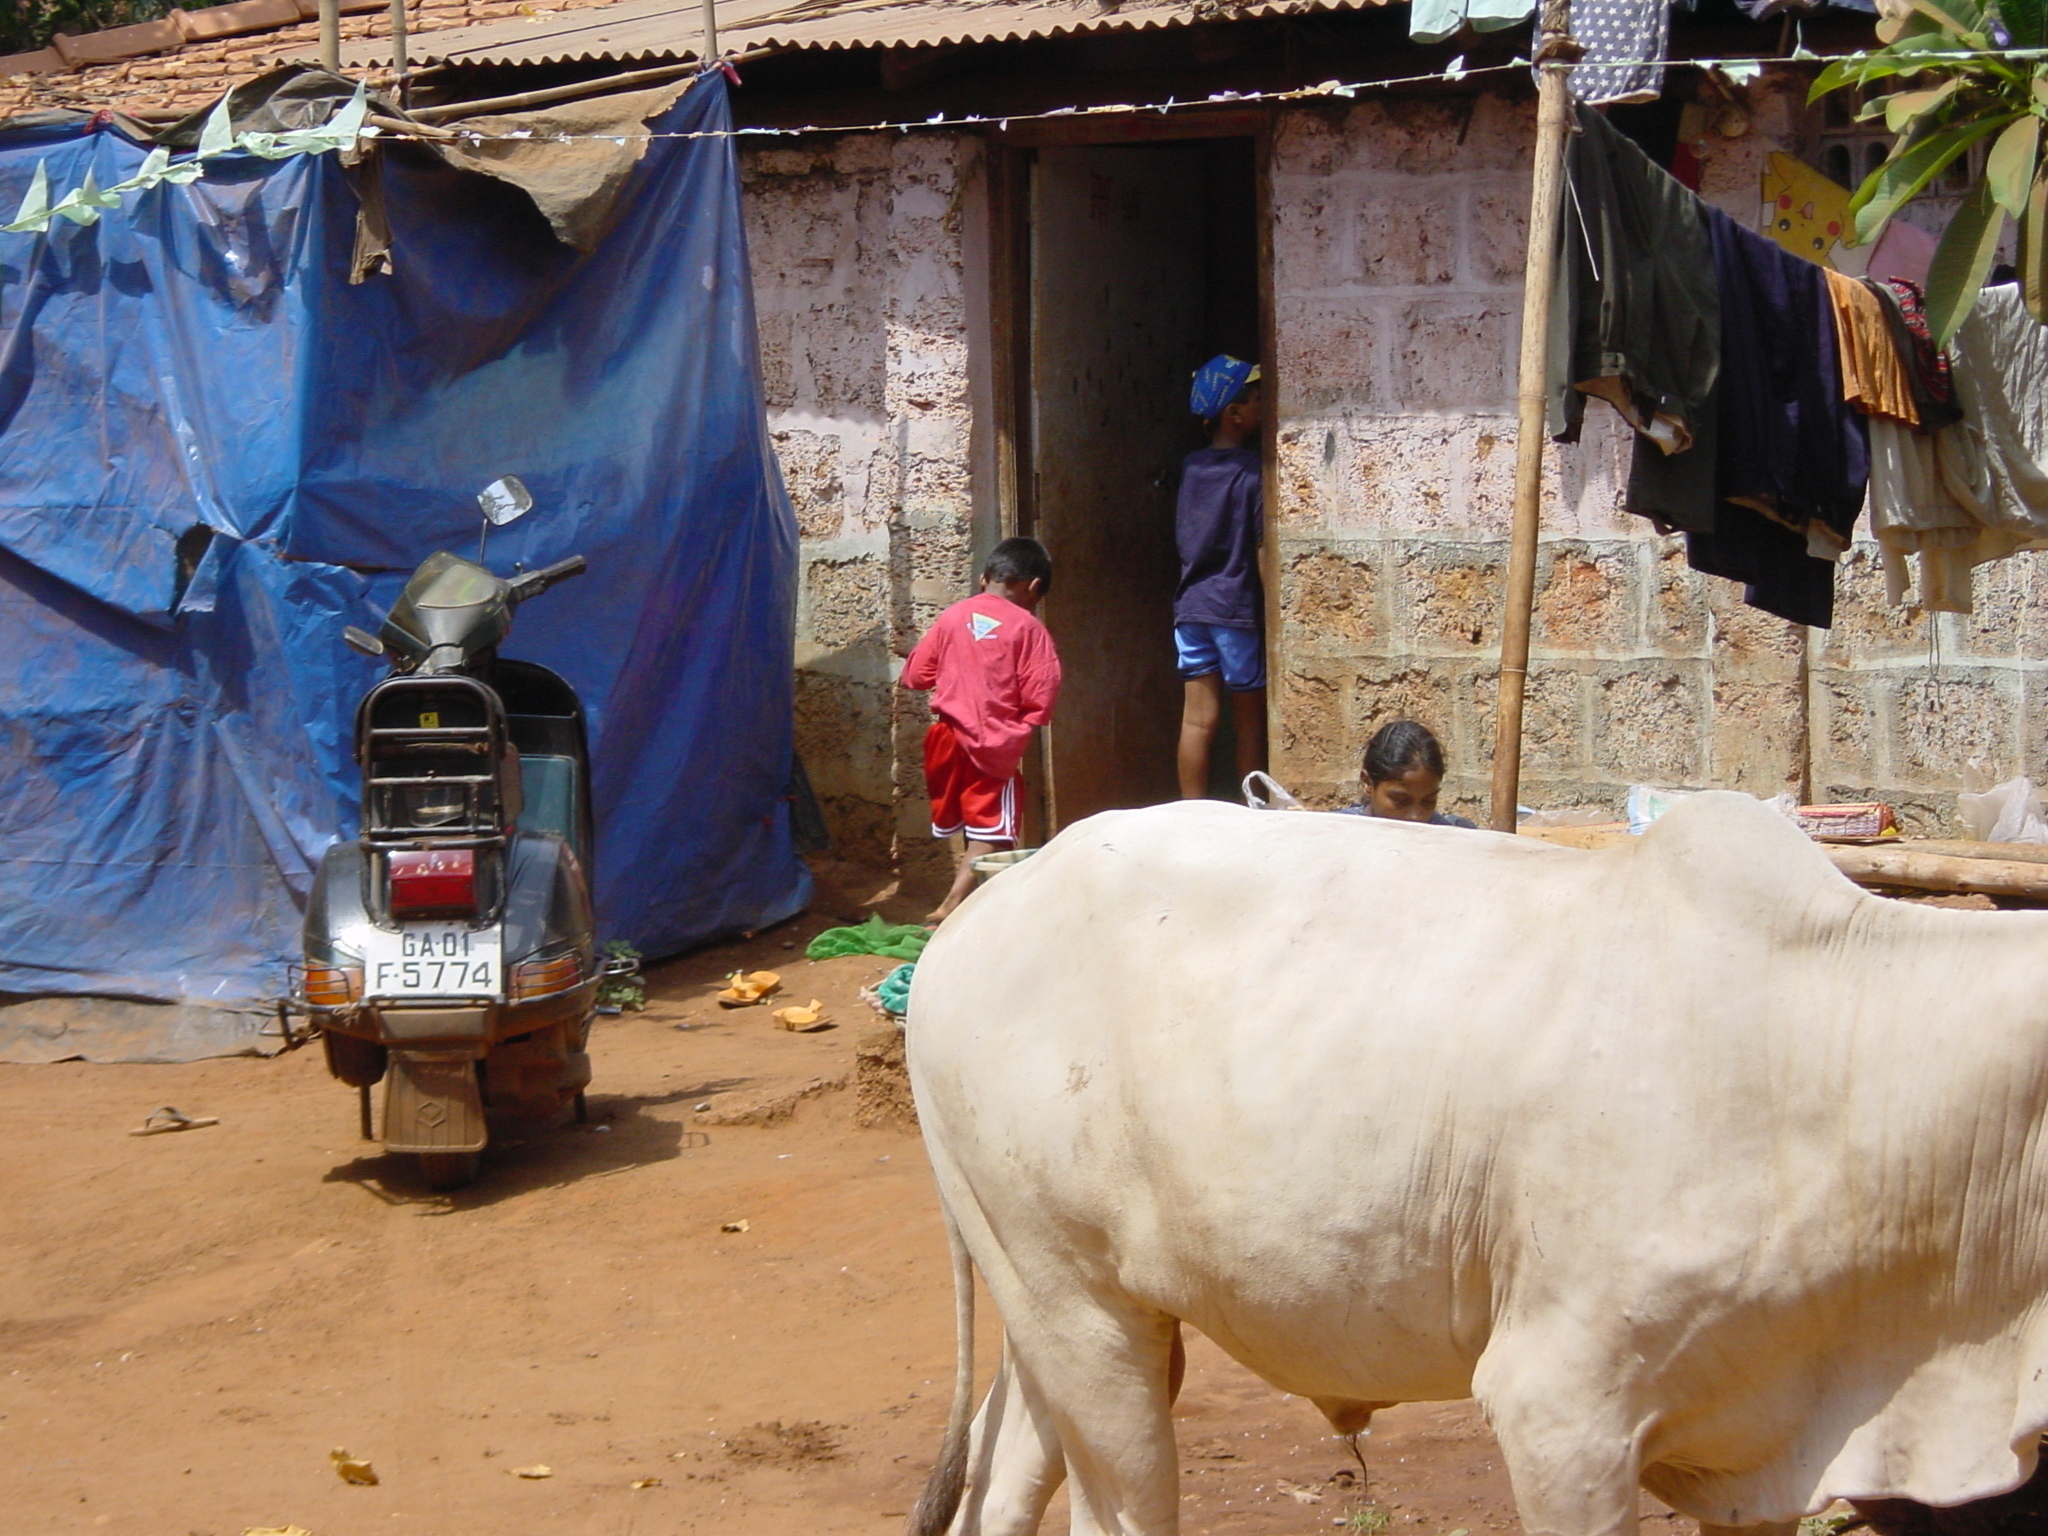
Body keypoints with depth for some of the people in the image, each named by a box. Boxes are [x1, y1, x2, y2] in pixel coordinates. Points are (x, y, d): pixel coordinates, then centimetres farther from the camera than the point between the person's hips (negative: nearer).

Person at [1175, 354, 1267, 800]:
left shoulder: (1190, 467, 8)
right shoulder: (1252, 473, -11)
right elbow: (1263, 551, -12)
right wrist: (1274, 614, -8)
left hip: (1190, 606, 5)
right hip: (1239, 608, -5)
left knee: (1198, 720, 5)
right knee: (1249, 720, 5)